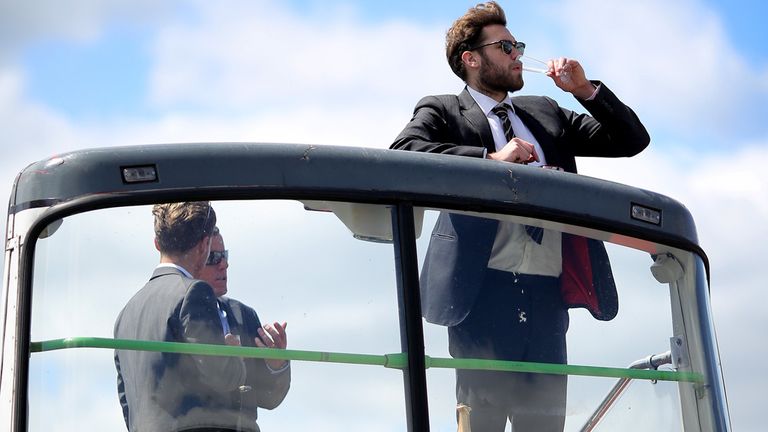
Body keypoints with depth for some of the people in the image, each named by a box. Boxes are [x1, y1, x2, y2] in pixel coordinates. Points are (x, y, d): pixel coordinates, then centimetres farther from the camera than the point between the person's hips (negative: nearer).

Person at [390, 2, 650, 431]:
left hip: (548, 297, 5)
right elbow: (403, 152, -13)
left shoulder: (547, 113, 23)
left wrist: (586, 90, 9)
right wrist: (491, 158, -17)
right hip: (485, 291, -5)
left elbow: (632, 140, 22)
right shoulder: (442, 111, 8)